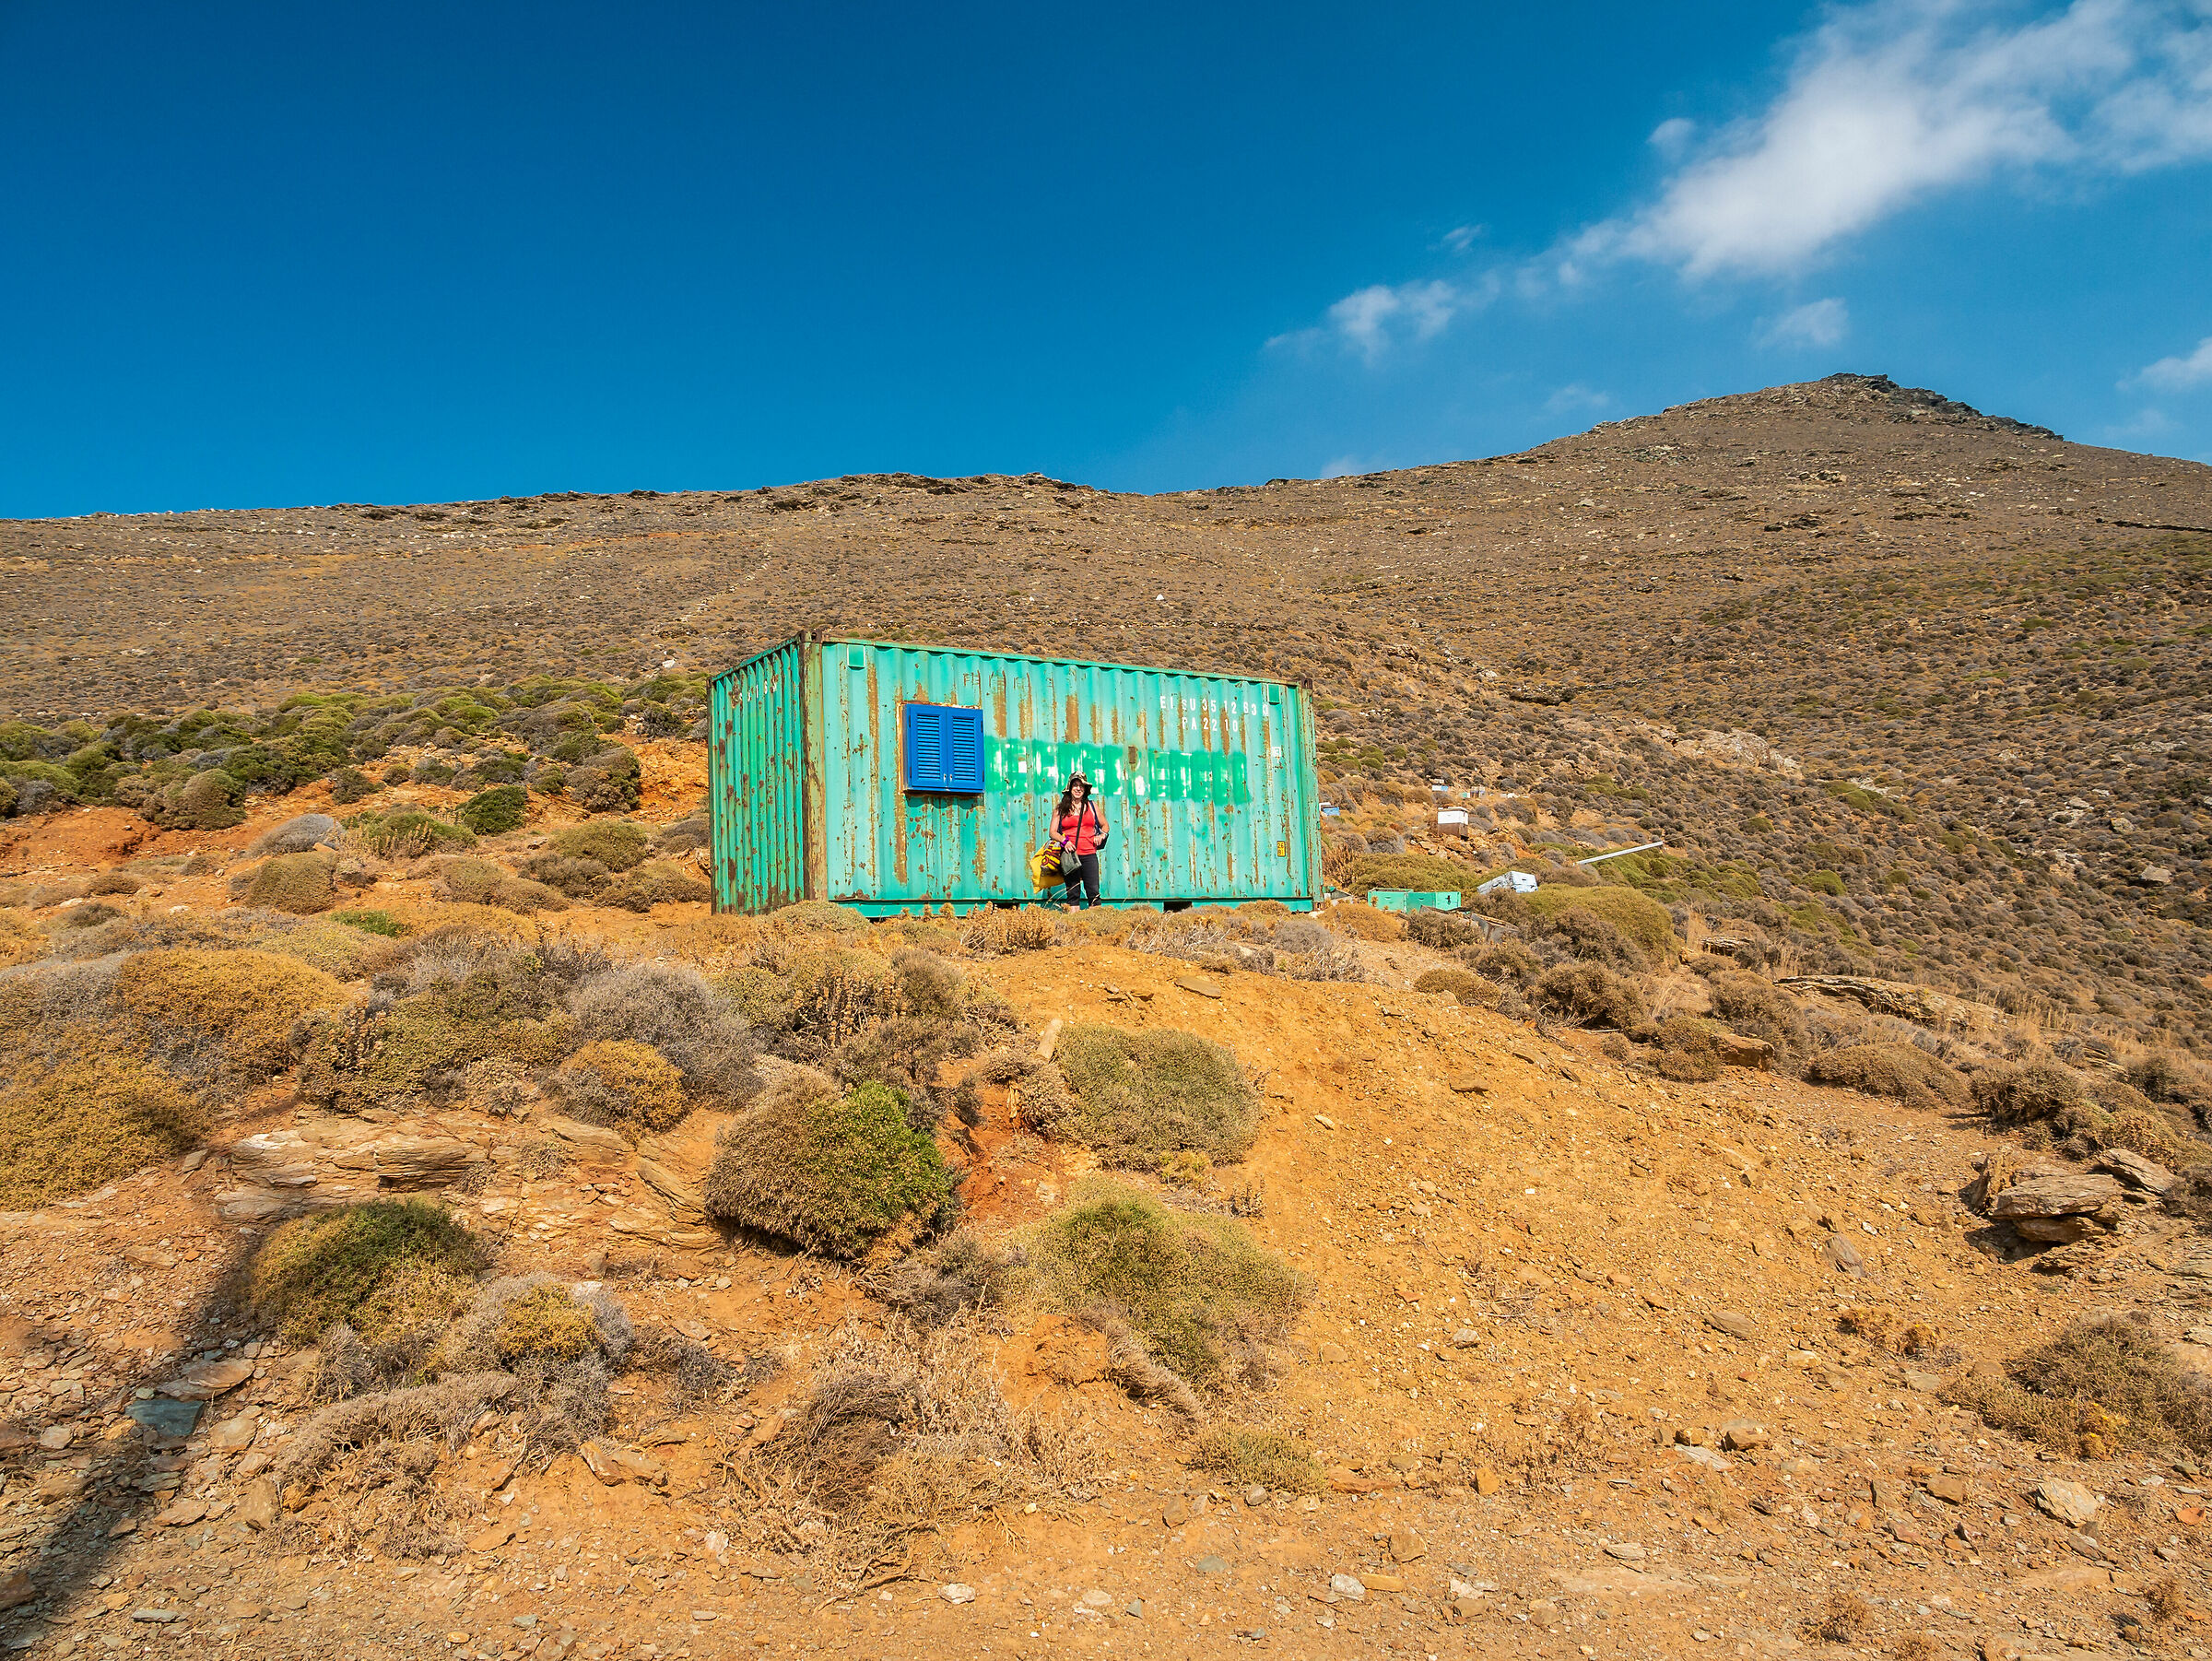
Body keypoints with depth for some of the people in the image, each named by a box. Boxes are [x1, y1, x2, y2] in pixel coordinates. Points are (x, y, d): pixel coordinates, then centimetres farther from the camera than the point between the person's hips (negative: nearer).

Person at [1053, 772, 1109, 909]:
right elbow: (1053, 832, 6)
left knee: (1094, 892, -5)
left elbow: (1104, 825, 24)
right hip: (1070, 854, -1)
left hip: (1089, 854, 1)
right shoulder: (1060, 809, 9)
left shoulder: (1092, 806, 14)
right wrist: (1064, 841, -12)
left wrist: (1102, 835, 3)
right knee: (1073, 893, -1)